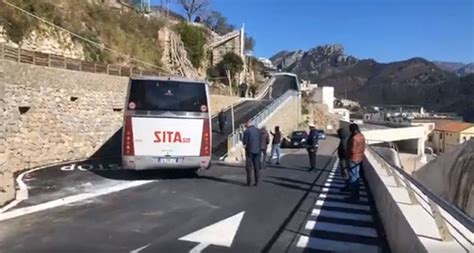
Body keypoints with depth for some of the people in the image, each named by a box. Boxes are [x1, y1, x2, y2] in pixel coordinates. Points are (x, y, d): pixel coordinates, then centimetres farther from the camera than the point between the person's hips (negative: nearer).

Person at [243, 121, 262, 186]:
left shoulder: (247, 131, -8)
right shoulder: (259, 131, 6)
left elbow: (244, 142, -9)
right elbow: (261, 141, 9)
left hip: (250, 151, -4)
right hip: (257, 151, 4)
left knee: (249, 167, 3)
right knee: (256, 167, 8)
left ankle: (249, 182, 2)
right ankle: (256, 182, 9)